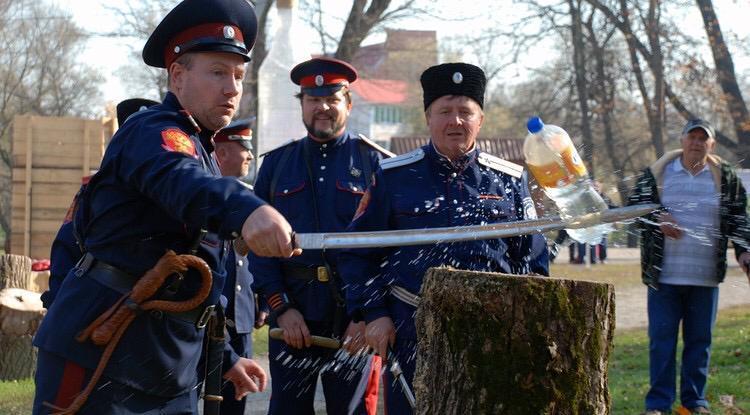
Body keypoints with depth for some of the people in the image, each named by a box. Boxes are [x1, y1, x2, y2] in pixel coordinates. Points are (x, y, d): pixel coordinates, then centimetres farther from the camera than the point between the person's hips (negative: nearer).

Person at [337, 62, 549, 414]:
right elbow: (358, 252, 5)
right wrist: (374, 315, -5)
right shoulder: (393, 177, 3)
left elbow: (534, 261, 12)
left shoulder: (510, 180, 8)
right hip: (412, 337, -1)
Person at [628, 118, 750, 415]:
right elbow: (634, 205, 7)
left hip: (706, 277, 1)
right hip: (664, 275, -1)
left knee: (699, 339, 8)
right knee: (661, 338, 0)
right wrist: (656, 219, -11)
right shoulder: (657, 173, 2)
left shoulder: (725, 177, 6)